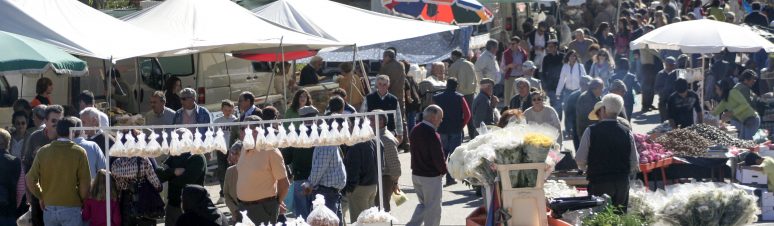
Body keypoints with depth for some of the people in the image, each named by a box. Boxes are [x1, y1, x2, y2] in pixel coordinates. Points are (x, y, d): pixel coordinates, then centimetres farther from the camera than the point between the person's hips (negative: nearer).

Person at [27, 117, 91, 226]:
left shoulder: (43, 152, 1)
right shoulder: (79, 152, -8)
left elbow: (30, 181, 1)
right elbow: (85, 184, -10)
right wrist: (82, 201, 6)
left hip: (49, 208, 4)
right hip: (71, 209, -4)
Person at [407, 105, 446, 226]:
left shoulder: (415, 131, 3)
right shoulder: (432, 135, -24)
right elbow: (439, 158, -22)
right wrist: (443, 170, -2)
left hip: (416, 174, 8)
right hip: (431, 177, -8)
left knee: (423, 204, 21)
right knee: (433, 208, 6)